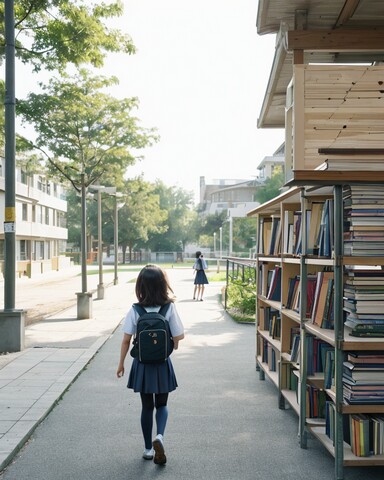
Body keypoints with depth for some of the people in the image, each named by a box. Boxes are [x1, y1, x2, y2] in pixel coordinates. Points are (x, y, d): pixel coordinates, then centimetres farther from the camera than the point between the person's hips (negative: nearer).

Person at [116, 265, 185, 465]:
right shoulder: (170, 308, -12)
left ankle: (148, 448, 24)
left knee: (147, 406, 16)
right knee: (161, 405, 17)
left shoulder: (135, 311, -10)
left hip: (142, 364, 1)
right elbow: (178, 338, -9)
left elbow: (126, 340, -7)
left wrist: (121, 364, 5)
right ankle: (159, 437, -8)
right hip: (162, 364, -1)